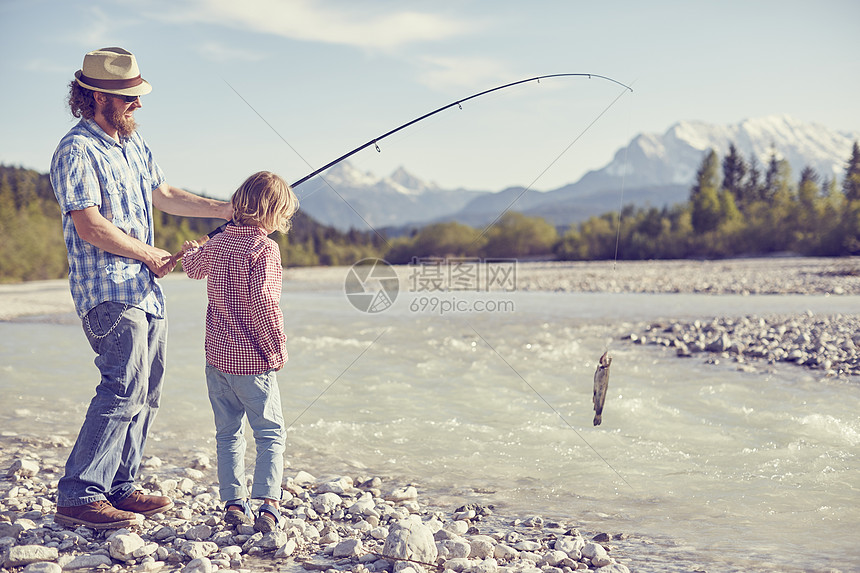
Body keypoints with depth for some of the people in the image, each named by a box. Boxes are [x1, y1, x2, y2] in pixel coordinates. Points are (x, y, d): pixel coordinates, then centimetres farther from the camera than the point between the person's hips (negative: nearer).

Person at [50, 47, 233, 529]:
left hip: (147, 289, 9)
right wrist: (150, 255, -10)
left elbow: (163, 195, 26)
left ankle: (121, 487, 17)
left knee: (147, 393, 9)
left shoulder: (134, 142, 17)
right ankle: (79, 497, -12)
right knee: (124, 390, -17)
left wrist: (225, 209, 19)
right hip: (108, 290, -9)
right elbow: (90, 225, -20)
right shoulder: (77, 152, -13)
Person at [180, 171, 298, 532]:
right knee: (271, 434, 1)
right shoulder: (264, 248, -15)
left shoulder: (217, 243, 7)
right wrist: (278, 346, -12)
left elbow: (194, 268, 28)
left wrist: (191, 251, 51)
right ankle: (268, 504, -10)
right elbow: (263, 302, -22)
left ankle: (233, 502, 14)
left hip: (217, 356, 6)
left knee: (228, 433, 14)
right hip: (253, 360, -6)